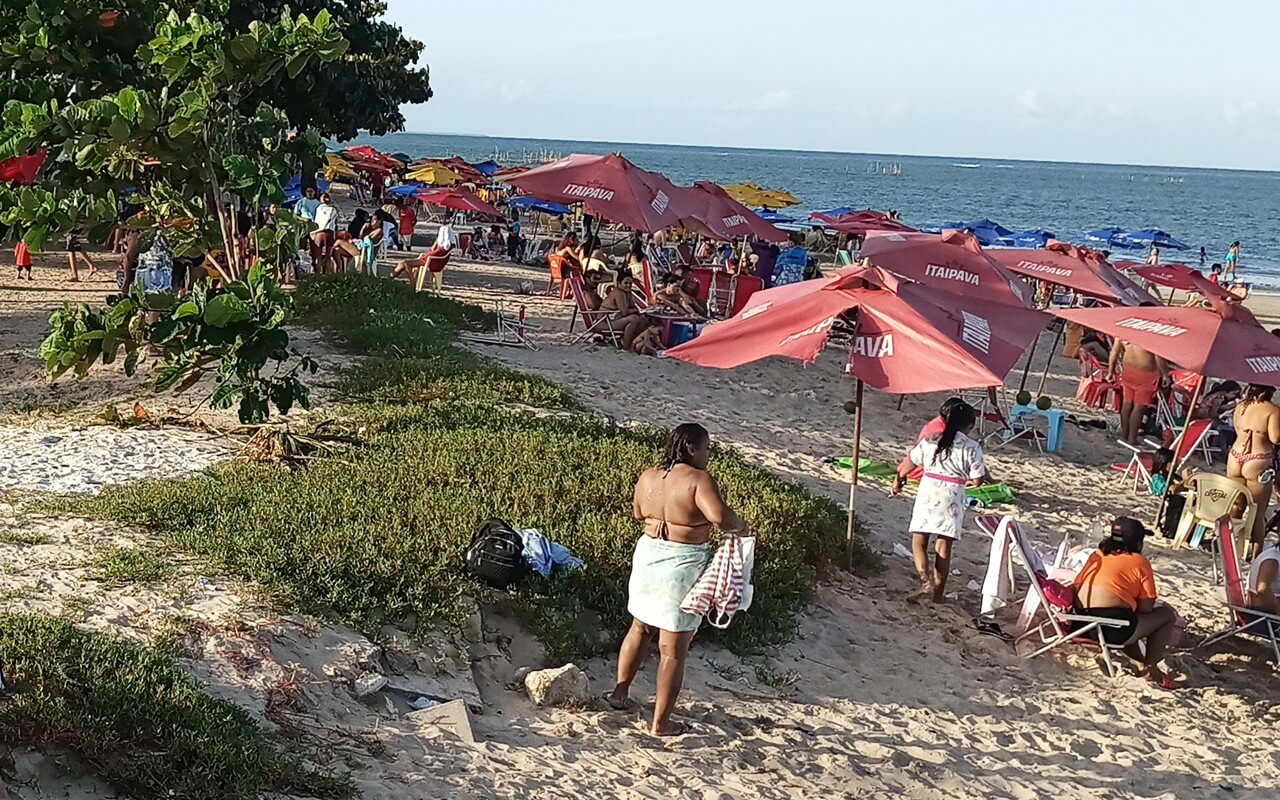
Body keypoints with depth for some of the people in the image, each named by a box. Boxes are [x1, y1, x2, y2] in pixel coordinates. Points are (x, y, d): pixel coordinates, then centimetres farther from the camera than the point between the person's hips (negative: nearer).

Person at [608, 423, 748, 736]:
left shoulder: (648, 477, 3)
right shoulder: (698, 480, -17)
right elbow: (720, 516, -30)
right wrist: (739, 527, -11)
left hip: (648, 555, 7)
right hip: (683, 567, -6)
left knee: (640, 629, 28)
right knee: (673, 650, 4)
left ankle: (620, 692, 39)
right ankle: (660, 723, 10)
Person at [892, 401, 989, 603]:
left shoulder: (931, 441, 1)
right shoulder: (972, 448, -6)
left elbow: (910, 463, 10)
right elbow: (977, 480, -6)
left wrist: (898, 479, 28)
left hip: (927, 496, 0)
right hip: (952, 500, 0)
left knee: (919, 542, 5)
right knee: (943, 548, 8)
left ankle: (925, 581, -16)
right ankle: (938, 592, 14)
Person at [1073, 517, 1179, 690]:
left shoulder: (1097, 555, 16)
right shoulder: (1139, 562, 0)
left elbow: (1076, 586, 21)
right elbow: (1146, 608, -2)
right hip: (1113, 630, -7)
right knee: (1167, 614, 13)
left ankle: (1141, 663, 26)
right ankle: (1150, 667, 12)